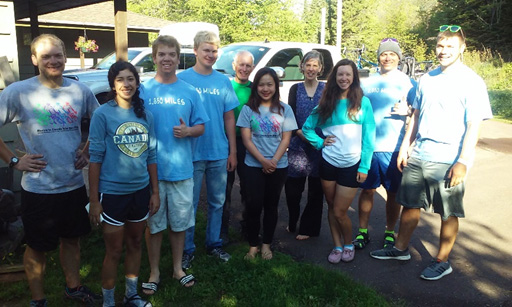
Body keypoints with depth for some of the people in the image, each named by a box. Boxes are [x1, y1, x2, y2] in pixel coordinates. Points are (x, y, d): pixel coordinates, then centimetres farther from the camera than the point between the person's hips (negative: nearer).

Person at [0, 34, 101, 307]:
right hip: (38, 189, -3)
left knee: (72, 239, 20)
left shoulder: (80, 91, 0)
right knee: (37, 247, 12)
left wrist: (87, 151, 3)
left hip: (74, 185, 3)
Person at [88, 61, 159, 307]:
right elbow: (95, 158, -10)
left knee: (135, 244, 17)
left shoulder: (145, 115, 3)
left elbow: (151, 155, 8)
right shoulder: (103, 114, -10)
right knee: (114, 252, 6)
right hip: (112, 193, -4)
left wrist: (155, 192, 8)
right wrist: (94, 200, -12)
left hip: (140, 191, 5)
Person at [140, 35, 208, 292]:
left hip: (181, 169, 2)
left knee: (179, 222, 13)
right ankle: (154, 272, 29)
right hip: (151, 169, -1)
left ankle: (177, 267, 33)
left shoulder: (189, 92, 4)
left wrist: (188, 131, -14)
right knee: (154, 224, 10)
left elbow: (200, 127, 8)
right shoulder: (143, 90, -1)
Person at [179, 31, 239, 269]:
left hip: (219, 154, 4)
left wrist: (232, 151, 6)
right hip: (192, 153, -3)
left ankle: (214, 243, 31)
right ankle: (187, 249, 22)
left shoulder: (223, 81, 5)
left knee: (217, 202, 14)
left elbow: (229, 118, 8)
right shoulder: (183, 78, -4)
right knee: (189, 204, 6)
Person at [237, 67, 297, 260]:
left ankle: (266, 244, 23)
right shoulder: (248, 109, 0)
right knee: (254, 205, -1)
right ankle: (253, 245, 15)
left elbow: (286, 139, 0)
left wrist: (274, 160, -13)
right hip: (254, 165, -1)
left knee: (271, 205, 10)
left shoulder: (284, 109, 3)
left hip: (278, 166, 1)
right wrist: (263, 161, -14)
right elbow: (246, 139, -4)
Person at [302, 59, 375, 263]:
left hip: (352, 165, -3)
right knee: (332, 208, 11)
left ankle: (348, 245, 25)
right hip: (328, 163, 3)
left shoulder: (363, 102, -1)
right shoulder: (326, 103, 7)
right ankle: (337, 246, 28)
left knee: (339, 212, -1)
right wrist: (320, 142, -1)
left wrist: (364, 166, -8)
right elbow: (307, 128, 13)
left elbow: (369, 137, -4)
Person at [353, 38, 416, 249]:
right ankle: (362, 231, 19)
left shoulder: (408, 83, 4)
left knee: (393, 192, 7)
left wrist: (407, 110, -18)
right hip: (367, 145, 2)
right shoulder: (366, 83, 12)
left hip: (394, 148, -2)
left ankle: (390, 233, 23)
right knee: (367, 190, 7)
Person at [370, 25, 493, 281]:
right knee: (410, 204, 15)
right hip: (418, 156, 6)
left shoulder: (471, 82, -8)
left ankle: (442, 261, 24)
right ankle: (400, 249, 32)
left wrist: (463, 162, -18)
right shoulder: (427, 79, 10)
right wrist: (404, 148, 12)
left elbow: (473, 126, -12)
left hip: (448, 161, -5)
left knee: (449, 214, 8)